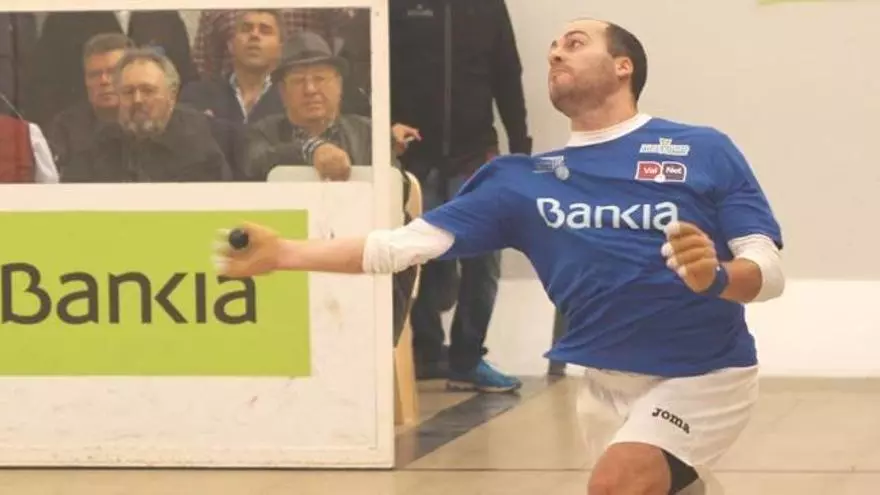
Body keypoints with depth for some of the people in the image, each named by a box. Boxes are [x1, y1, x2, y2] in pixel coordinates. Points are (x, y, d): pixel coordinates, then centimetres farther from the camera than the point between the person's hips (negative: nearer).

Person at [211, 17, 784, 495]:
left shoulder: (705, 150, -5)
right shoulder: (524, 180, 4)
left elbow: (769, 272, -8)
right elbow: (406, 243, -1)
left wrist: (716, 276, -31)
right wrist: (283, 254, -10)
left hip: (702, 376, -5)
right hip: (606, 383, 5)